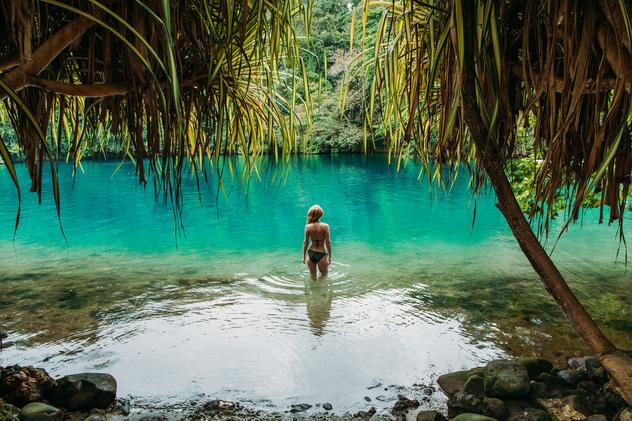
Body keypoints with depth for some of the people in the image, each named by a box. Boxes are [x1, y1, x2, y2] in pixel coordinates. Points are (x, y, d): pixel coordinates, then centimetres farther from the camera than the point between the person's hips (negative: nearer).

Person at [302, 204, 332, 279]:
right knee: (324, 277, 20)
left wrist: (304, 257, 9)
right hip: (322, 254, -3)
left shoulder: (308, 227, -8)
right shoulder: (325, 226, -13)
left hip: (310, 254, 3)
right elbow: (328, 243, -11)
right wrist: (330, 257, -1)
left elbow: (305, 243, -3)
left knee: (313, 277, 21)